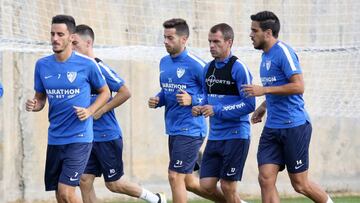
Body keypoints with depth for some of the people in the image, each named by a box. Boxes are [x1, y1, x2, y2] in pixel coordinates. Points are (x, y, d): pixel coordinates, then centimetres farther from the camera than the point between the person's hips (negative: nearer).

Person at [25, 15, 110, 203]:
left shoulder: (86, 64, -6)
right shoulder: (42, 65, 4)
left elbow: (105, 92, 7)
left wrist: (90, 111, -10)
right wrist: (33, 105, -8)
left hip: (79, 138, -5)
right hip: (54, 139, 5)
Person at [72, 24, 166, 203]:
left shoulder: (99, 68, -14)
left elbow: (125, 93, -18)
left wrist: (100, 111, -17)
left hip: (107, 135, -7)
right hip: (86, 137, 7)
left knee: (113, 184, 2)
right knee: (85, 180, 1)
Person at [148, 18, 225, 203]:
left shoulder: (195, 64, -14)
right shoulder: (164, 62, 11)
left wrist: (192, 100, -23)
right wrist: (157, 100, 4)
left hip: (190, 130, -9)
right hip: (173, 130, 9)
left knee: (175, 177, -10)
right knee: (188, 181, 15)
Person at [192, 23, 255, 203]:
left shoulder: (238, 68, -11)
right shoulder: (209, 68, 11)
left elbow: (249, 104, -16)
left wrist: (217, 110, -20)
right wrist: (200, 109, 1)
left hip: (235, 135, -7)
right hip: (215, 136, 7)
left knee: (227, 186, -5)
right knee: (207, 185, 2)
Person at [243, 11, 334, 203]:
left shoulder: (283, 52, -14)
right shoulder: (266, 56, 14)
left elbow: (298, 86, -22)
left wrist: (264, 90, -21)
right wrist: (263, 107, 15)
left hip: (294, 126, -8)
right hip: (272, 128, 8)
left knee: (300, 184, 0)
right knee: (265, 180, -4)